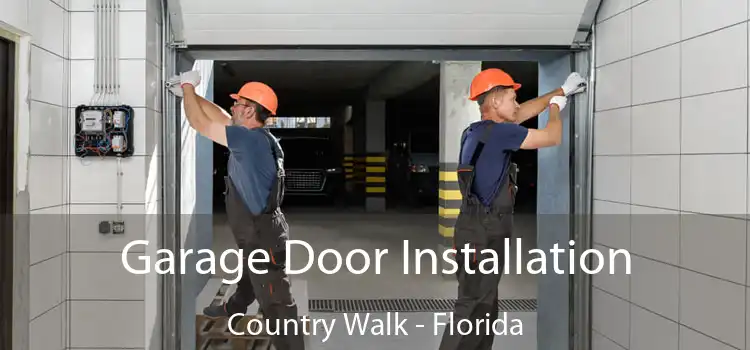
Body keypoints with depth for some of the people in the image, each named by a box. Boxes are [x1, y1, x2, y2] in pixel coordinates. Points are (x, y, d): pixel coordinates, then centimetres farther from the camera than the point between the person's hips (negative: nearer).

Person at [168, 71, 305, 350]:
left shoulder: (251, 139, -26)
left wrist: (188, 86, -5)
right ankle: (232, 311, 62)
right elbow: (218, 116, 15)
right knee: (248, 280, 37)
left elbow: (200, 123, -19)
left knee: (277, 304, -4)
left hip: (264, 238, -11)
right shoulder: (254, 136, 2)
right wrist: (188, 93, 15)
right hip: (256, 233, 11)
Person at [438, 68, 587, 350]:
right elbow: (552, 138, -8)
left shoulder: (477, 130, 11)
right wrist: (556, 108, 12)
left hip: (482, 231, 10)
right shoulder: (498, 131, -17)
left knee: (484, 305, 19)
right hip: (482, 234, -10)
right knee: (472, 308, -6)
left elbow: (522, 113, 24)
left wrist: (561, 91, 30)